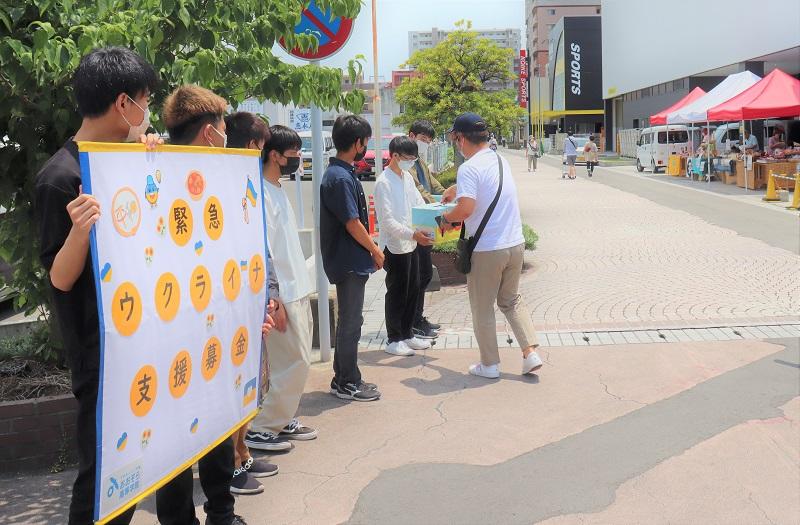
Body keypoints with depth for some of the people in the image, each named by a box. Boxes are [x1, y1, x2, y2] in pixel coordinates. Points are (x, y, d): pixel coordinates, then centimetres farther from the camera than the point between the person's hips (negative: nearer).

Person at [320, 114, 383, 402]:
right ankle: (347, 383, 10)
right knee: (351, 322, 0)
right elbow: (352, 224, -20)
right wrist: (375, 251, -8)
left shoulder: (342, 173, 12)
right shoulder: (340, 178, -20)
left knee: (349, 320, 16)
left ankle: (345, 378, 25)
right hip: (349, 262, -10)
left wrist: (370, 250, 15)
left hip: (350, 261, 10)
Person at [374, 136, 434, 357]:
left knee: (413, 291, 14)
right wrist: (413, 235, -30)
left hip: (411, 244, 8)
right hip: (395, 246, -8)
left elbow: (419, 204, 11)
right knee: (397, 294, 2)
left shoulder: (407, 177, 9)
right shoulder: (384, 183, -16)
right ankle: (394, 339, 14)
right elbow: (388, 220, -22)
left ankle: (407, 334, 27)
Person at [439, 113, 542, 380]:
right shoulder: (501, 160, 9)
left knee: (482, 309, 10)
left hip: (487, 250, -7)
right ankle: (531, 353, 14)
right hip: (515, 244, 7)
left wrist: (446, 217, -8)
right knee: (511, 301, 23)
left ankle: (489, 365, 20)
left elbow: (466, 209, -28)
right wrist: (454, 189, 41)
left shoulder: (469, 168, -16)